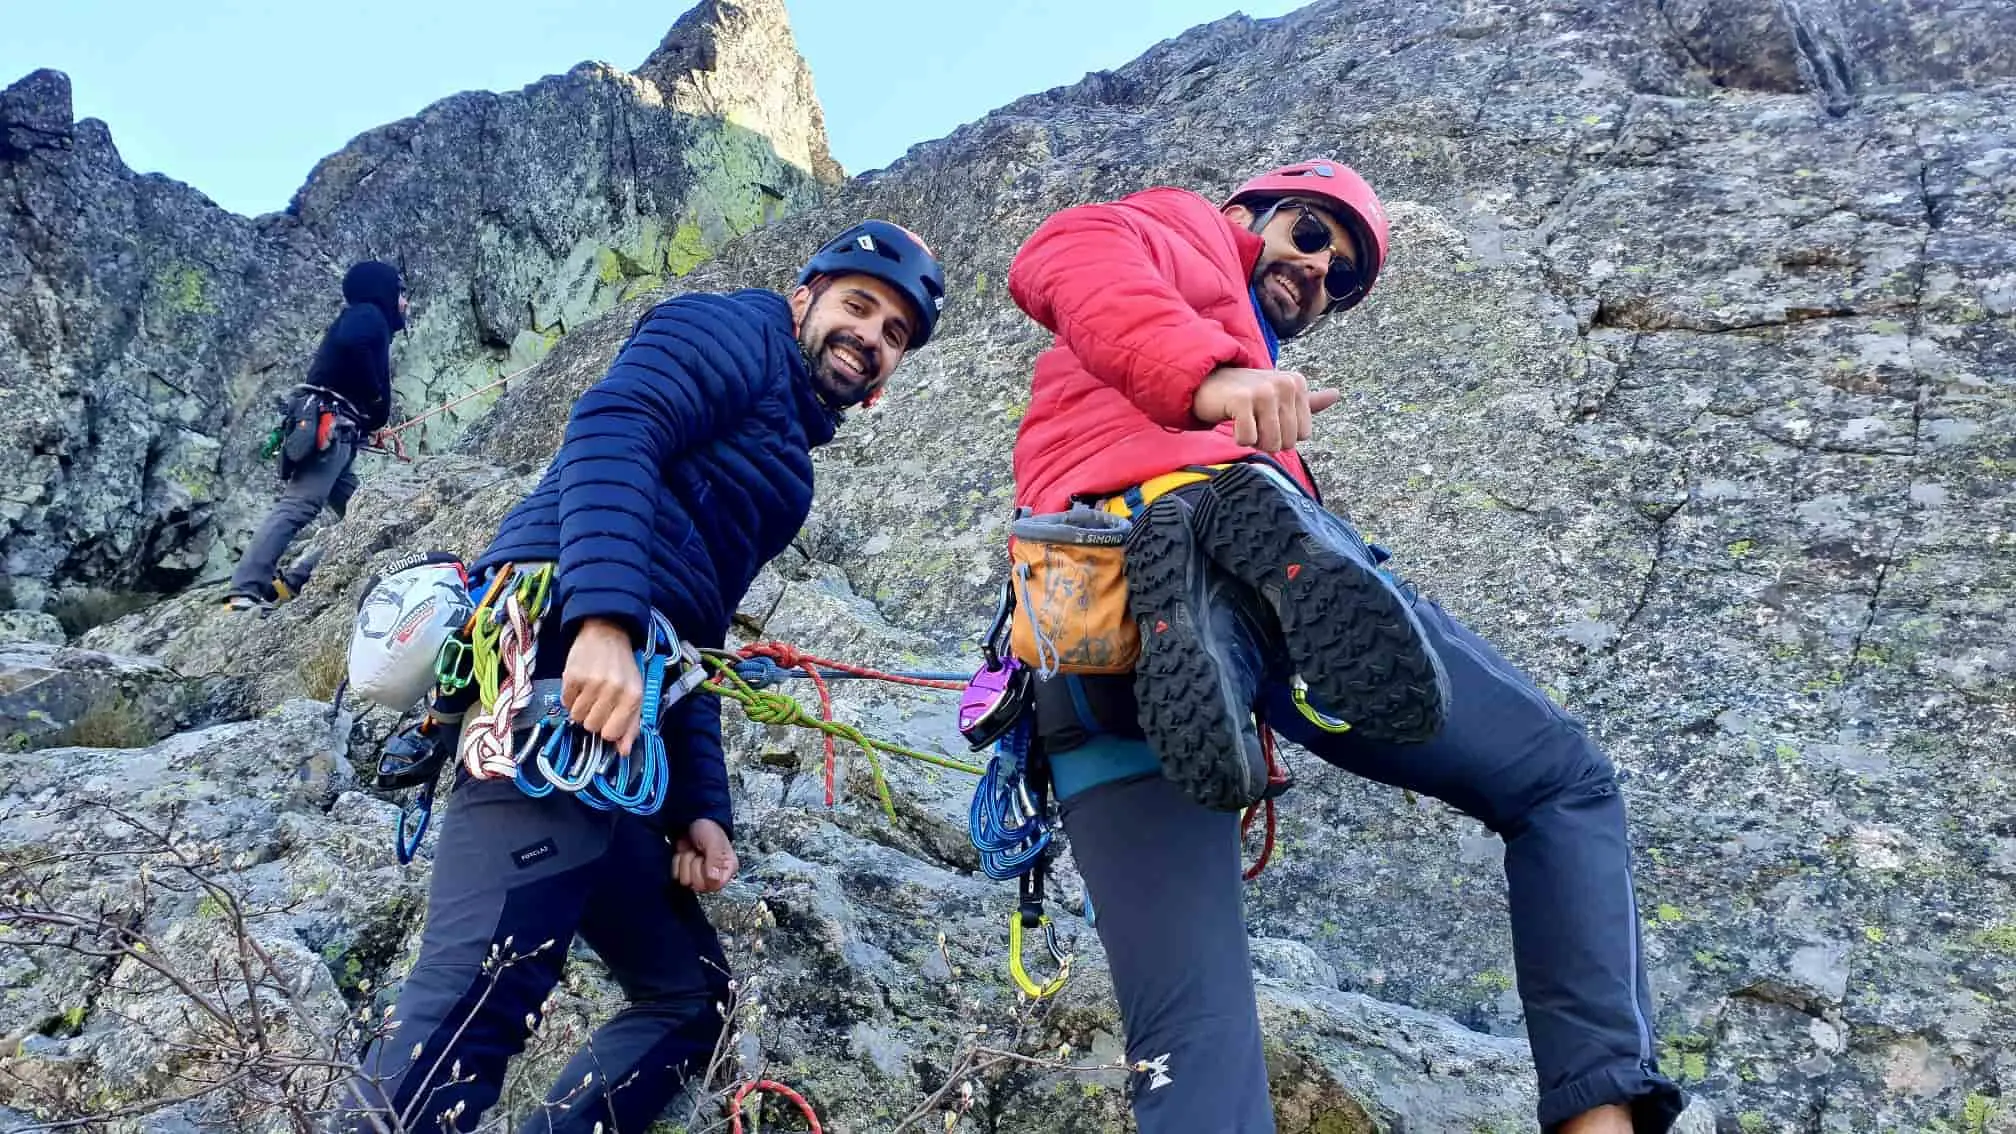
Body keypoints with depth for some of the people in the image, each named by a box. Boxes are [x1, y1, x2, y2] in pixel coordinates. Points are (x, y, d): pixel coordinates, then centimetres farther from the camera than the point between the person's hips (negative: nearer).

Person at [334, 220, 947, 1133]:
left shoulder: (778, 466, 32)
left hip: (621, 683, 10)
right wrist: (605, 618, -26)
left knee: (689, 994, 12)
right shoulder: (736, 330, 9)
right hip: (564, 653, -10)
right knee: (484, 987, -21)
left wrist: (701, 811, 15)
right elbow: (611, 431, -12)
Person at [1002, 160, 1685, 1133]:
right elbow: (1062, 256, 0)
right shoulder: (1190, 230, 26)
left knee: (1185, 1036, -1)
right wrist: (1209, 373, -17)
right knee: (1563, 779, 6)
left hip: (1084, 645, 7)